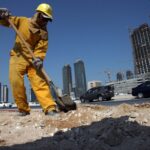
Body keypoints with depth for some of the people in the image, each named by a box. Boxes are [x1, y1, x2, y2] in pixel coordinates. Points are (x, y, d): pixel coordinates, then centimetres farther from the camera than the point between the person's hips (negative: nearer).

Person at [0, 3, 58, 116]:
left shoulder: (44, 32, 5)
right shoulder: (22, 21, 7)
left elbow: (41, 48, -7)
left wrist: (39, 58, -27)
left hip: (32, 59, 0)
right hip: (17, 57, 1)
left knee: (40, 82, -13)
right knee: (16, 82, -12)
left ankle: (50, 108, -19)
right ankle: (23, 109, -1)